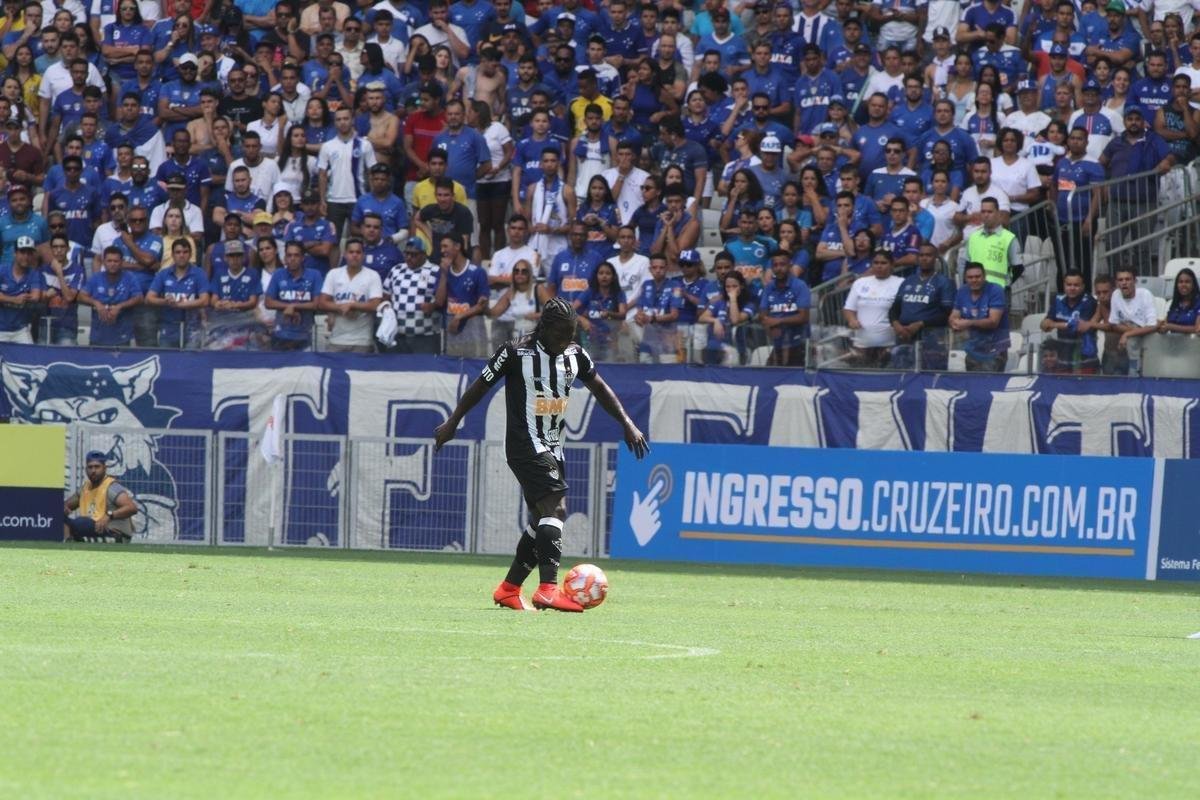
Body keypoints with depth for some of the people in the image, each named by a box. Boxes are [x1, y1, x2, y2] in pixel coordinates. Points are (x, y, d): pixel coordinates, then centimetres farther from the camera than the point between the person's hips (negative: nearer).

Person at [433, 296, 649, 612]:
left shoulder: (575, 355, 6)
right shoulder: (516, 353, -11)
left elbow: (599, 388, 19)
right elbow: (481, 386, -1)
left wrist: (627, 424, 12)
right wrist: (452, 423, 6)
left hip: (552, 448, 8)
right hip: (525, 446, -8)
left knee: (542, 520, 13)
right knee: (555, 507, -24)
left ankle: (508, 590, 27)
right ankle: (548, 589, -34)